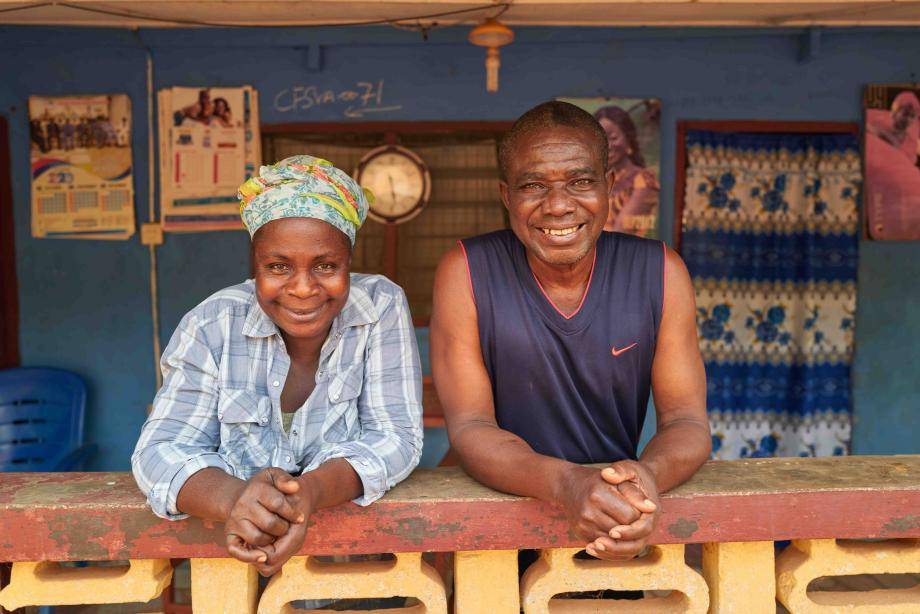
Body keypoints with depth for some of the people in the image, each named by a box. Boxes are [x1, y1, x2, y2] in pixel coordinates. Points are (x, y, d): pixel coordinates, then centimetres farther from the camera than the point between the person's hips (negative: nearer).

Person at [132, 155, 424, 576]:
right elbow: (161, 449, -10)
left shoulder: (383, 308, -9)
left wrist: (312, 491, -32)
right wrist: (233, 499, -33)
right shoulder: (212, 325, -8)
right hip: (237, 563, 0)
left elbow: (396, 437, -11)